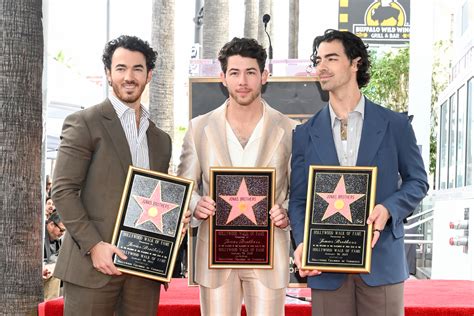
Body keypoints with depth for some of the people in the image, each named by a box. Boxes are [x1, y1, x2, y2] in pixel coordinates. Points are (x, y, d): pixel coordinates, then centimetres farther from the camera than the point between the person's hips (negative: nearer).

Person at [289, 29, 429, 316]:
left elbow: (417, 181, 8)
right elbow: (299, 199, 7)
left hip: (381, 261, -1)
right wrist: (303, 242, -11)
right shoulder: (306, 134, 7)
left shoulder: (395, 124, 4)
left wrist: (389, 209, -12)